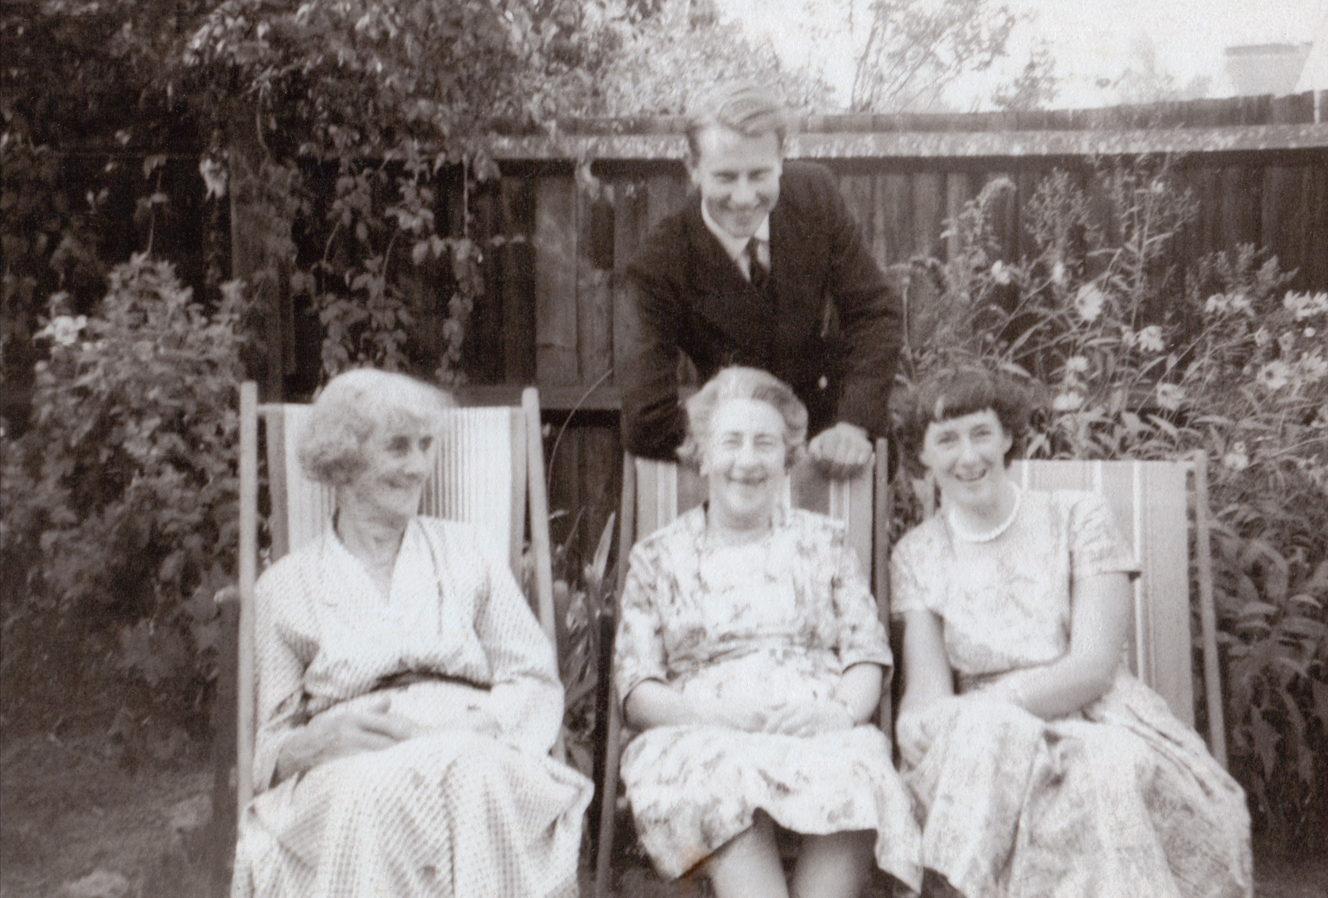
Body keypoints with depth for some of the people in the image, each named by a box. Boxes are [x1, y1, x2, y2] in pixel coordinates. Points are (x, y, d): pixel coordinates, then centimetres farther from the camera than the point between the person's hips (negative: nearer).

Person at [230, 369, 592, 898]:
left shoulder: (467, 553, 20)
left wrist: (469, 725, -9)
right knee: (373, 802, -37)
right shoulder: (286, 587, 17)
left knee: (476, 785, -36)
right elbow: (271, 749, 14)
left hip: (474, 761, 1)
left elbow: (538, 684, 12)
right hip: (350, 779, 0)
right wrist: (326, 736, -11)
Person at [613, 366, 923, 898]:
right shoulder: (657, 558, 15)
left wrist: (843, 713, -11)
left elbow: (867, 658, 12)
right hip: (701, 742, -1)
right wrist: (720, 716, -14)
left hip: (824, 737, 2)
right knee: (725, 777, -37)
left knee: (854, 774, -34)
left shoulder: (825, 542, 20)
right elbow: (636, 692, 5)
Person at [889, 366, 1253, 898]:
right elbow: (927, 688, 0)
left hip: (1099, 729, 0)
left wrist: (988, 708, -22)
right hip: (986, 750, 1)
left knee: (1104, 772, -35)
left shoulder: (1078, 519, 3)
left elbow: (1094, 666, -7)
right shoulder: (915, 555, 10)